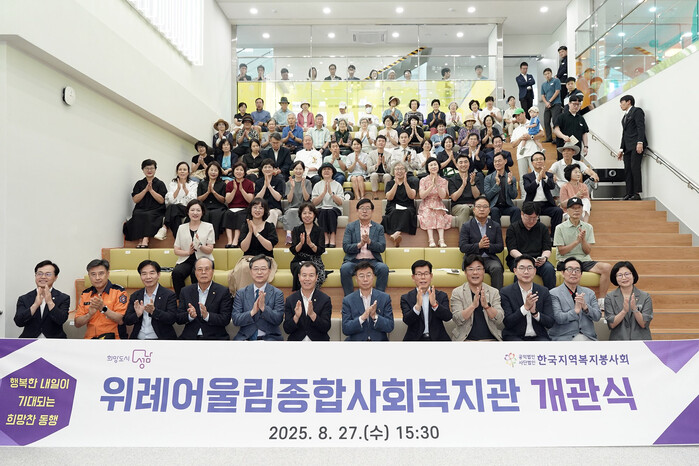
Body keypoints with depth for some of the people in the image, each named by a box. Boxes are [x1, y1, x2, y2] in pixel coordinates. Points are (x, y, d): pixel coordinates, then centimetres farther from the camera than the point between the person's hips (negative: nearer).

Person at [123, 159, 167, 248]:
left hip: (156, 211, -2)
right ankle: (140, 240, -36)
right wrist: (146, 189, -5)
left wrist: (151, 190, -7)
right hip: (140, 210, 2)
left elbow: (161, 200, -1)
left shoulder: (160, 184, 11)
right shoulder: (139, 184, 17)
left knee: (148, 216, -35)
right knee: (137, 216, -32)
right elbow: (135, 200, 4)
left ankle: (145, 240, -45)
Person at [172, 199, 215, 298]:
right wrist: (188, 252, -10)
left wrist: (200, 245, -19)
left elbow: (210, 250, 2)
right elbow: (176, 251, 10)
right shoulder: (182, 228, 15)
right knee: (176, 272, -30)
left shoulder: (208, 227, 8)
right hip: (185, 260, 2)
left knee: (196, 273, -35)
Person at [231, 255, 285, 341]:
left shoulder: (277, 294, 3)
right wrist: (252, 312, -18)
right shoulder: (241, 293, 8)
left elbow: (278, 320, -6)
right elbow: (235, 320, 0)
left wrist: (264, 307, -22)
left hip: (269, 337, -1)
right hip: (245, 337, 1)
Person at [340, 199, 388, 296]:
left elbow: (382, 248, 1)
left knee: (384, 268, -30)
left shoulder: (379, 228, 12)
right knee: (344, 269, -32)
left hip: (372, 261, 1)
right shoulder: (350, 226, 11)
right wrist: (360, 244, -18)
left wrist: (369, 241, -17)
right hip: (354, 260, 0)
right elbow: (345, 247, 0)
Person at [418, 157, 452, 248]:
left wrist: (437, 184, -19)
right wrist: (432, 185, -18)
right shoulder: (423, 180, 4)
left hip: (438, 206, 1)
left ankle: (441, 240, -42)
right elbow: (422, 196, -10)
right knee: (429, 214, -33)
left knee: (440, 215, -31)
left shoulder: (443, 181, 8)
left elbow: (443, 196, -7)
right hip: (426, 206, -1)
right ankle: (431, 240, -44)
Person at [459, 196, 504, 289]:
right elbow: (462, 247, -4)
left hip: (489, 258, 2)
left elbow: (500, 247, 7)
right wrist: (479, 245, -18)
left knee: (497, 268, -30)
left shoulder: (496, 226, 15)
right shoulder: (466, 226, 7)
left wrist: (489, 246, -14)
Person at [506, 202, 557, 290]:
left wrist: (544, 258, -15)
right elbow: (512, 250, -4)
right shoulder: (512, 228, 7)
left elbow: (547, 249, 10)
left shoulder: (543, 228, 17)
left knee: (549, 268, -28)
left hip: (538, 261, 3)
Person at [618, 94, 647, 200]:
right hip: (627, 147, 8)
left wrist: (640, 142, -21)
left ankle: (637, 193, -17)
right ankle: (629, 194, -1)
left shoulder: (637, 110, 2)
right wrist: (621, 148, 20)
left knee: (635, 167, -15)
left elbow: (641, 127, -10)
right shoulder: (625, 116, 26)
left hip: (636, 145, -8)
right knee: (627, 170, 0)